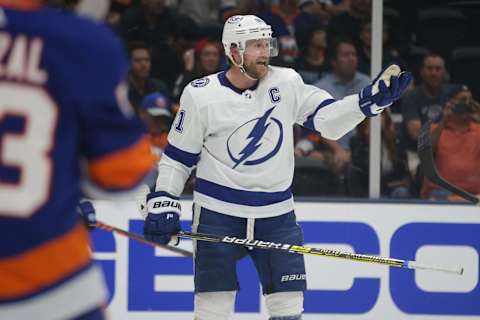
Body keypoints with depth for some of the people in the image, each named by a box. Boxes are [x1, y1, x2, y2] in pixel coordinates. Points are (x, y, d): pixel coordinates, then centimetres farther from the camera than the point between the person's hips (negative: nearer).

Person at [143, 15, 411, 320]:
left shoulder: (286, 83, 1)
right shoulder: (201, 95, -5)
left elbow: (329, 120, -2)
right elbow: (177, 156, 3)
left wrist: (373, 98, -16)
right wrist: (162, 203, -4)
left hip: (276, 214, 3)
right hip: (218, 214, -3)